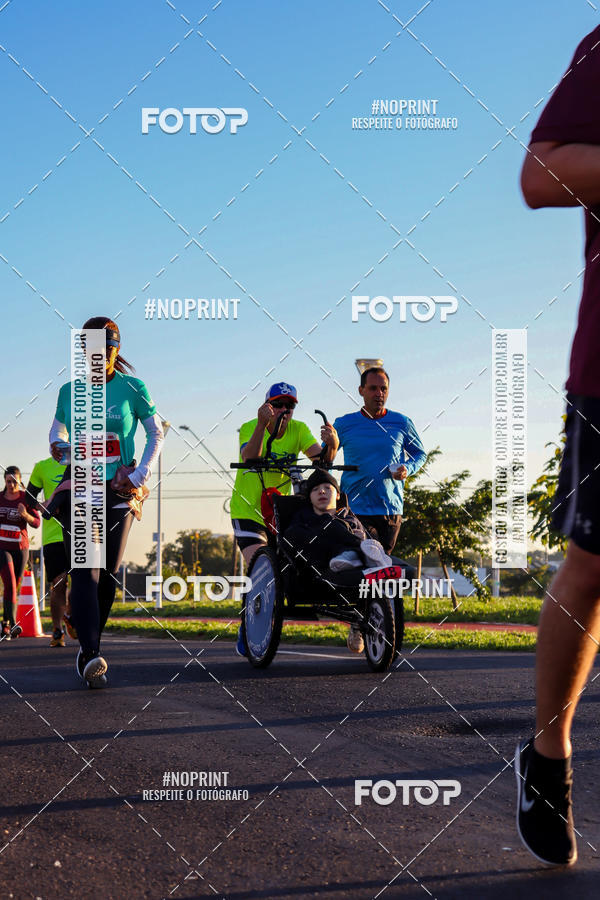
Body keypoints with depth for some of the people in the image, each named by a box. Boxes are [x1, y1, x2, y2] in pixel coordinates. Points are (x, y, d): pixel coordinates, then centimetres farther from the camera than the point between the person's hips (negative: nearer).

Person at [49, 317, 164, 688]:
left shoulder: (132, 388, 1)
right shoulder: (69, 391, 7)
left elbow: (157, 432, 7)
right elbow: (57, 428, 24)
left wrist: (141, 474, -4)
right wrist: (57, 445, 0)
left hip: (118, 490, 0)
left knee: (108, 574, 0)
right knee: (85, 569, -16)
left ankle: (91, 651, 14)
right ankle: (90, 655, -27)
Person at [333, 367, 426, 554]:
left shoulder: (402, 423, 5)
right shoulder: (344, 424, 3)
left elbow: (420, 454, 18)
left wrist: (408, 469, -4)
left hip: (391, 510, 2)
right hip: (354, 510, -2)